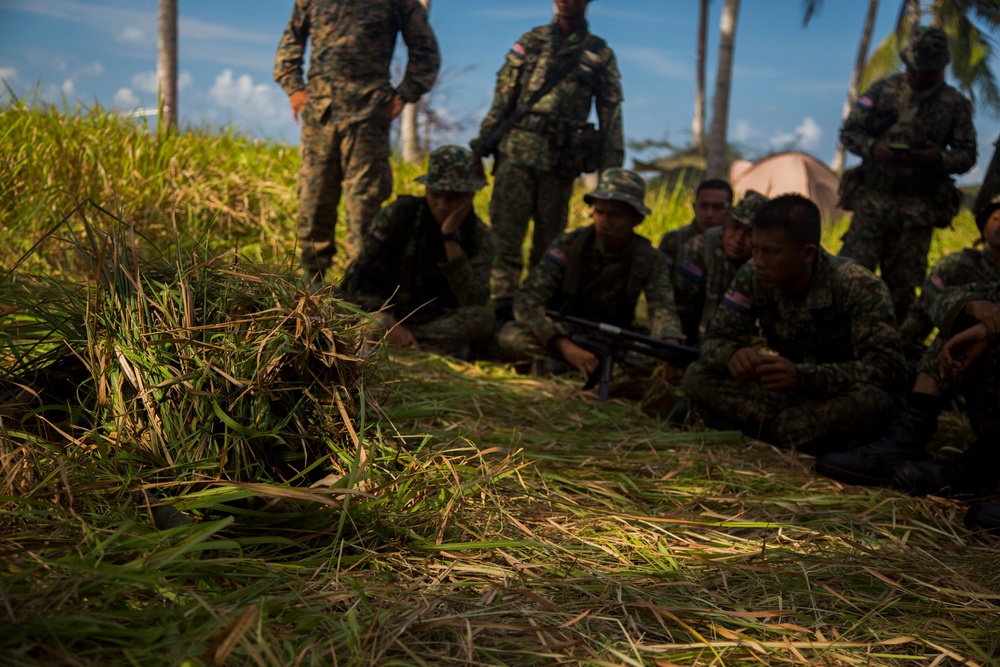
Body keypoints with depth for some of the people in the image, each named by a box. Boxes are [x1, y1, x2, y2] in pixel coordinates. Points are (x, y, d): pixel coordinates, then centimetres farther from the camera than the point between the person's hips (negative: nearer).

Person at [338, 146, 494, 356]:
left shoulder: (477, 234, -8)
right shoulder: (399, 214, -10)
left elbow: (474, 302, -23)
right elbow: (362, 279, -8)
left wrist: (451, 238, -27)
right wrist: (387, 322, -25)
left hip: (437, 321, 1)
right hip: (386, 314, 0)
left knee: (482, 319, -32)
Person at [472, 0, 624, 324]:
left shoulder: (601, 55, 9)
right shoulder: (530, 41, 11)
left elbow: (611, 116, 7)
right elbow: (502, 97, 10)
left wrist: (610, 172, 1)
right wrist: (482, 142, 3)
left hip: (562, 160, 0)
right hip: (517, 151, 0)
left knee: (550, 242, 5)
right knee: (505, 231, -8)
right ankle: (502, 306, -7)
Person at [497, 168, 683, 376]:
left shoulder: (649, 259, -8)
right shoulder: (568, 244, -14)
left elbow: (662, 308, -20)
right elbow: (527, 300, -23)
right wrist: (565, 347, -40)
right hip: (561, 334, 0)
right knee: (512, 335, -32)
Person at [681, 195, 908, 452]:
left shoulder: (859, 286, -22)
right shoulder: (752, 277, -11)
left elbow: (888, 367, -29)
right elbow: (715, 339, -7)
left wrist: (802, 375, -43)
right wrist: (732, 354, -34)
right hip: (787, 392, 4)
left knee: (872, 399, -39)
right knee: (698, 377, -17)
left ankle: (759, 429, -19)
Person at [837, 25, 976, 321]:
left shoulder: (956, 104, 5)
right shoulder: (883, 90, 4)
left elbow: (967, 155, 5)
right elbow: (849, 131, 5)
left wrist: (939, 159, -17)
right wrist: (872, 148, -16)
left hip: (918, 210, 1)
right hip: (873, 199, 0)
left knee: (902, 285, 5)